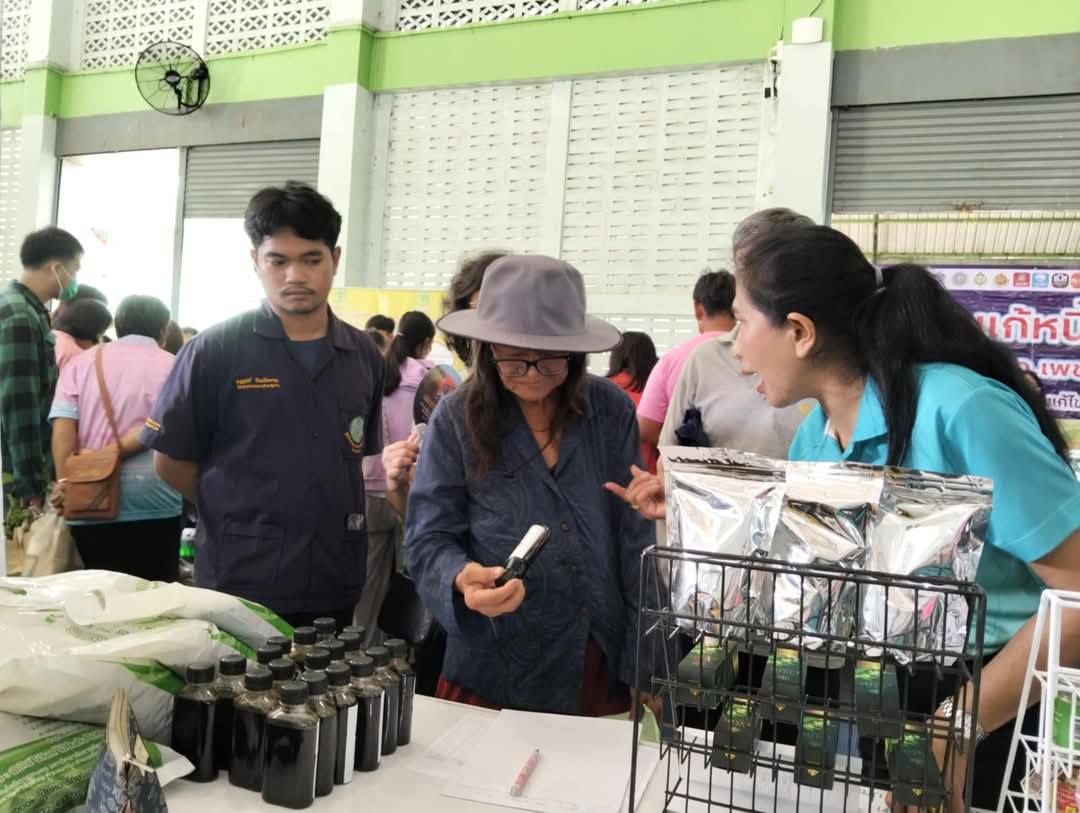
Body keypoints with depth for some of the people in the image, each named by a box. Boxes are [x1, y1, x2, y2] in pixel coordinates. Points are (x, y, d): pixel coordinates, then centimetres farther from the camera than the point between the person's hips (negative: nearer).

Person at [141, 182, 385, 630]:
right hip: (239, 585, -3)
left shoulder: (365, 356, 4)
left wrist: (323, 515, 3)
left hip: (337, 586, 4)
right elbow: (170, 461, -1)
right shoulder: (214, 350, -6)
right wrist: (242, 516, 4)